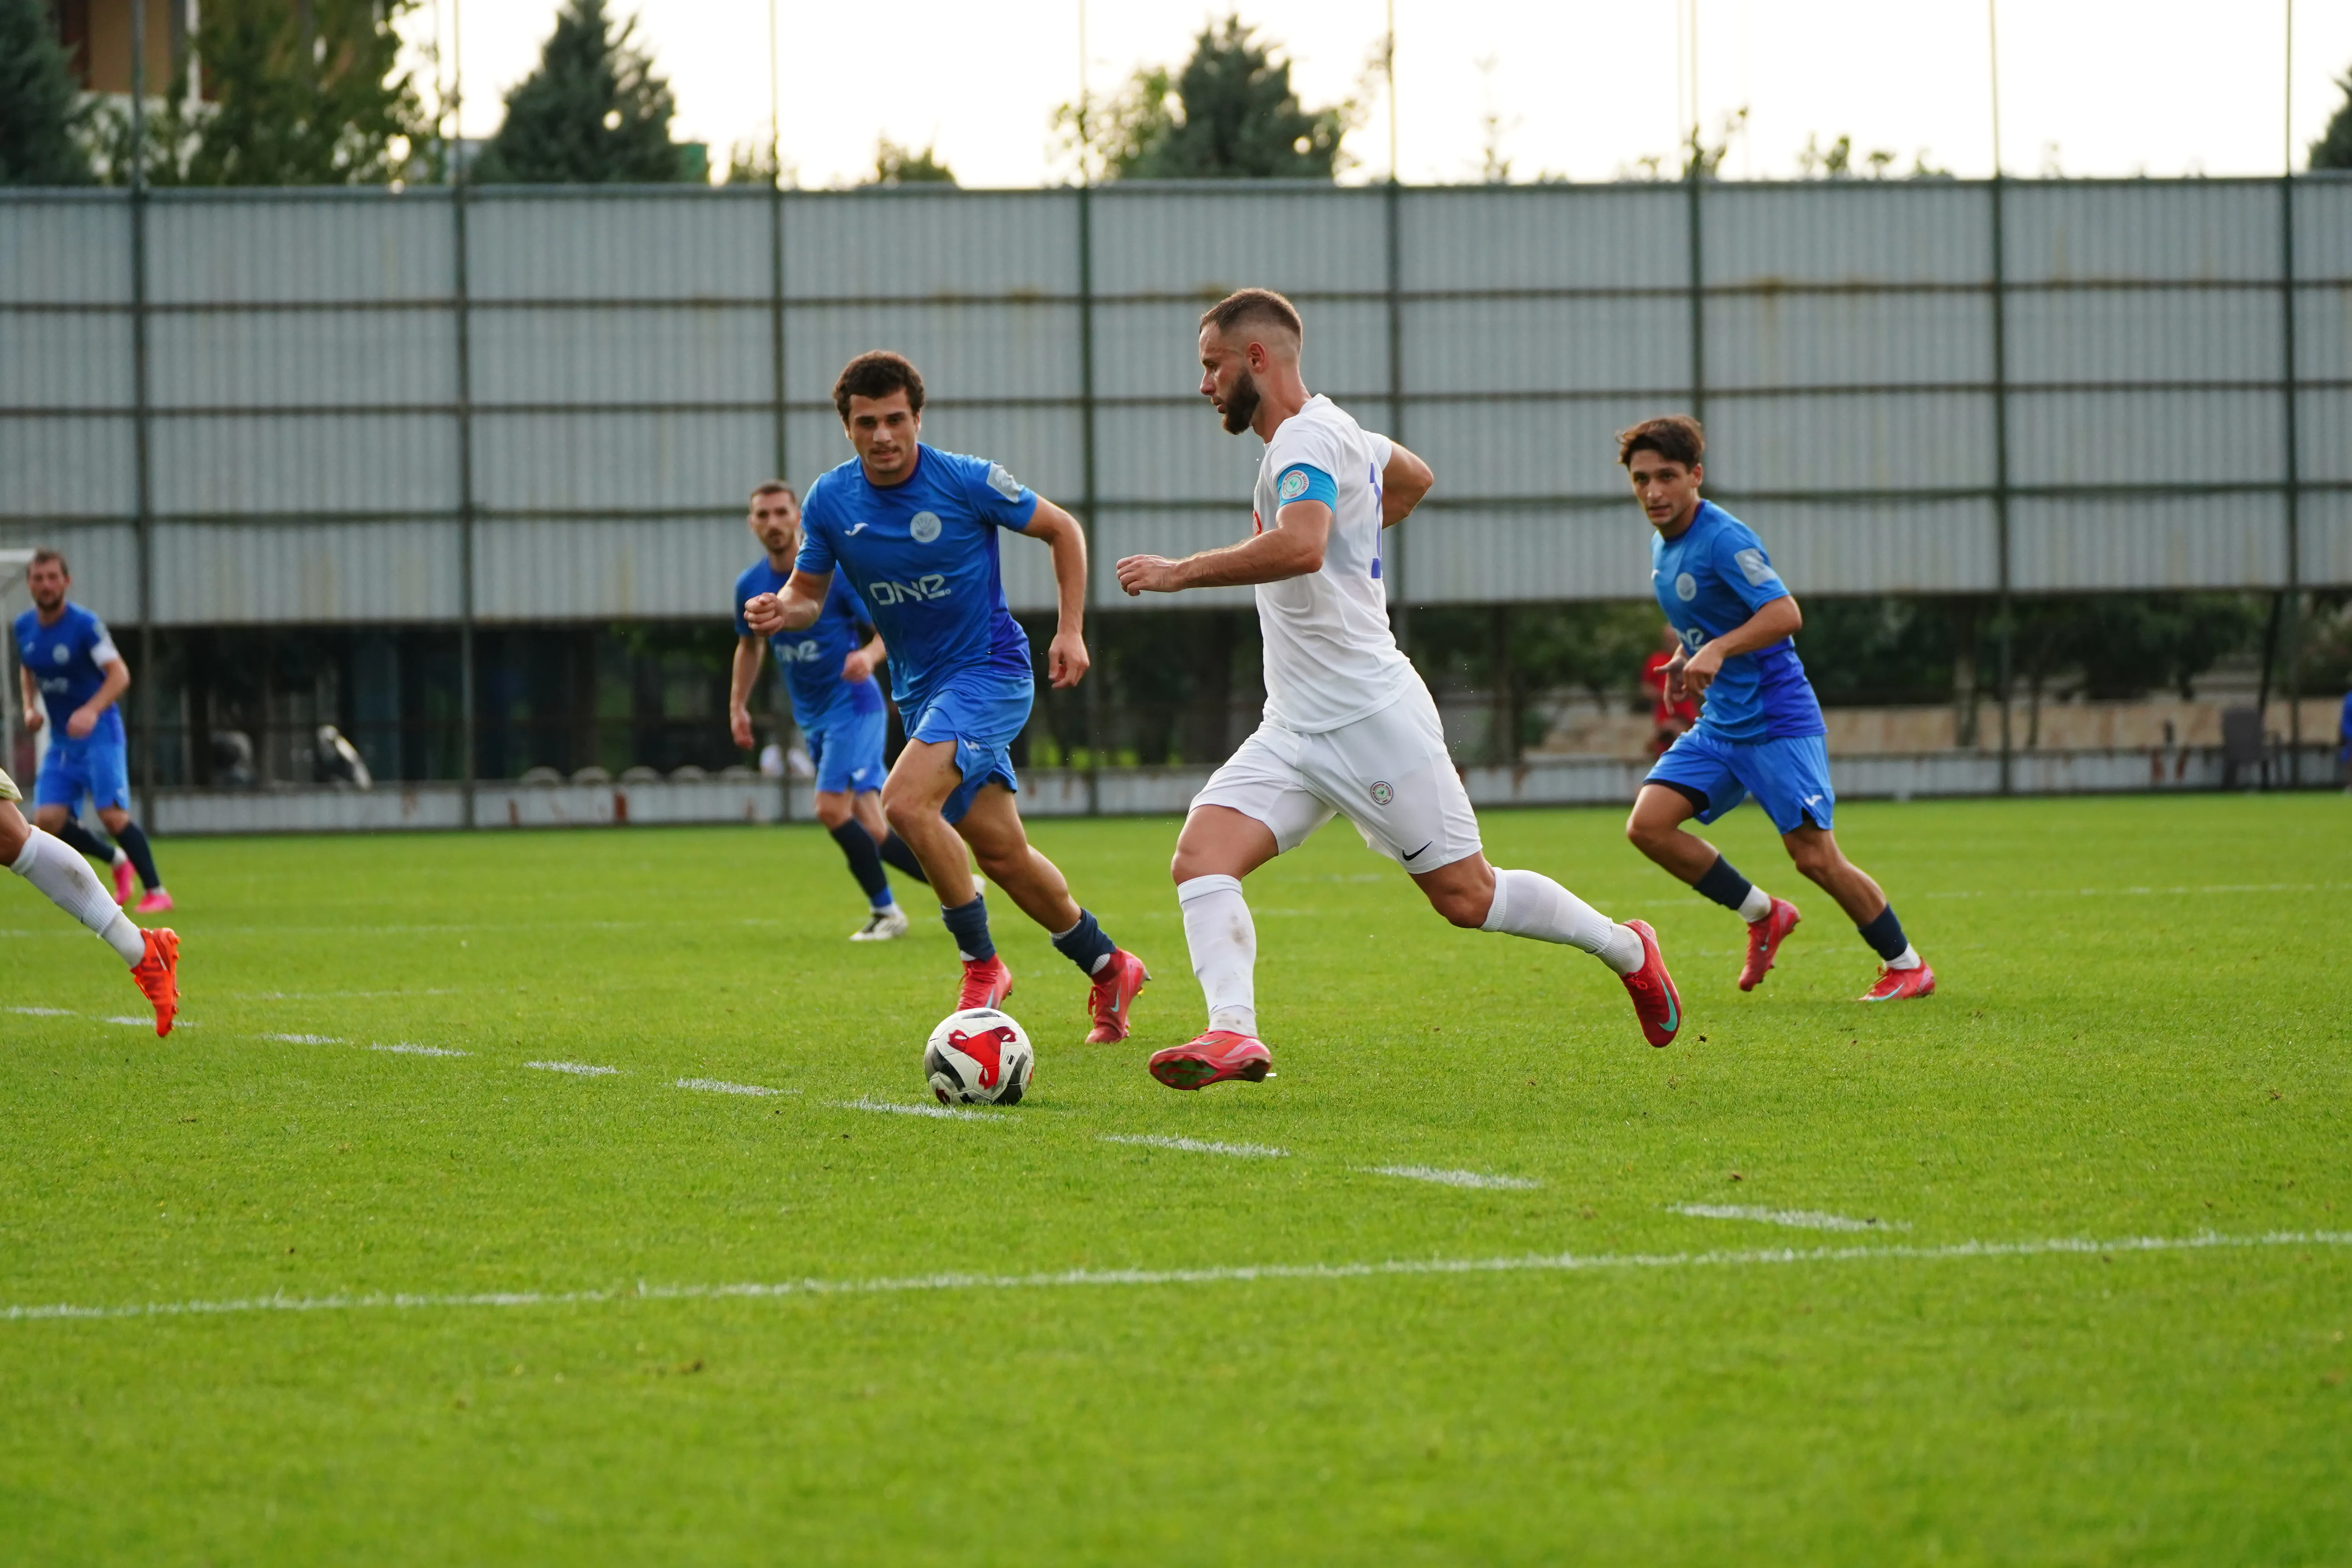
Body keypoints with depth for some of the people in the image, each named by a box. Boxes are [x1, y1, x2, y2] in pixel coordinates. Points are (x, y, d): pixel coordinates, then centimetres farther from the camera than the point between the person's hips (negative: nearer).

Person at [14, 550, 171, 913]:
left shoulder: (85, 625, -15)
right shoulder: (24, 627, 4)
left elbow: (120, 675, -21)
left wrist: (92, 711, -36)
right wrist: (30, 707, 4)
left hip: (98, 734, -6)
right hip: (61, 740, 6)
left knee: (113, 815, -18)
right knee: (47, 822, -7)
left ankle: (156, 892, -6)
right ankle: (118, 862, 17)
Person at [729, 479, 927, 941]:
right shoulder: (750, 586, 4)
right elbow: (749, 646, 21)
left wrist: (869, 654, -32)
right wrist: (738, 706, 12)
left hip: (852, 706, -6)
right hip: (812, 718, 6)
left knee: (831, 808, -19)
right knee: (870, 831, 1)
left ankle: (885, 911, -3)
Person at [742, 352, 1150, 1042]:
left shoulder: (966, 481, -15)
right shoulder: (829, 501, -3)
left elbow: (1062, 529, -2)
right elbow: (810, 592, 9)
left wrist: (1072, 631, -7)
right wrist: (782, 611, -15)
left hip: (990, 669, -6)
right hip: (921, 691, 6)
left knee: (905, 801, -26)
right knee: (1001, 852, 9)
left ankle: (982, 965, -12)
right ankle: (1109, 968, 28)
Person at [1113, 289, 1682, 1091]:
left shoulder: (1308, 437, -15)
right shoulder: (1342, 432, 15)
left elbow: (1300, 546, -36)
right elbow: (1413, 476, 37)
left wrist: (1182, 571, -29)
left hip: (1369, 717, -10)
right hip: (1294, 732, 10)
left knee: (1465, 897, 0)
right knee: (1200, 856, -12)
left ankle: (1627, 950, 21)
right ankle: (1233, 1033, -26)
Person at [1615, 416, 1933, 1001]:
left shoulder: (1723, 539, -17)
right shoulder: (1662, 545, 10)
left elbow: (1784, 613, -29)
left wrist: (1717, 651, -40)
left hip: (1777, 721, -8)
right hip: (1718, 725, 8)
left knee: (1815, 858, -9)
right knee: (1647, 825, -8)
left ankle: (1907, 965, 9)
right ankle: (1762, 914, 9)